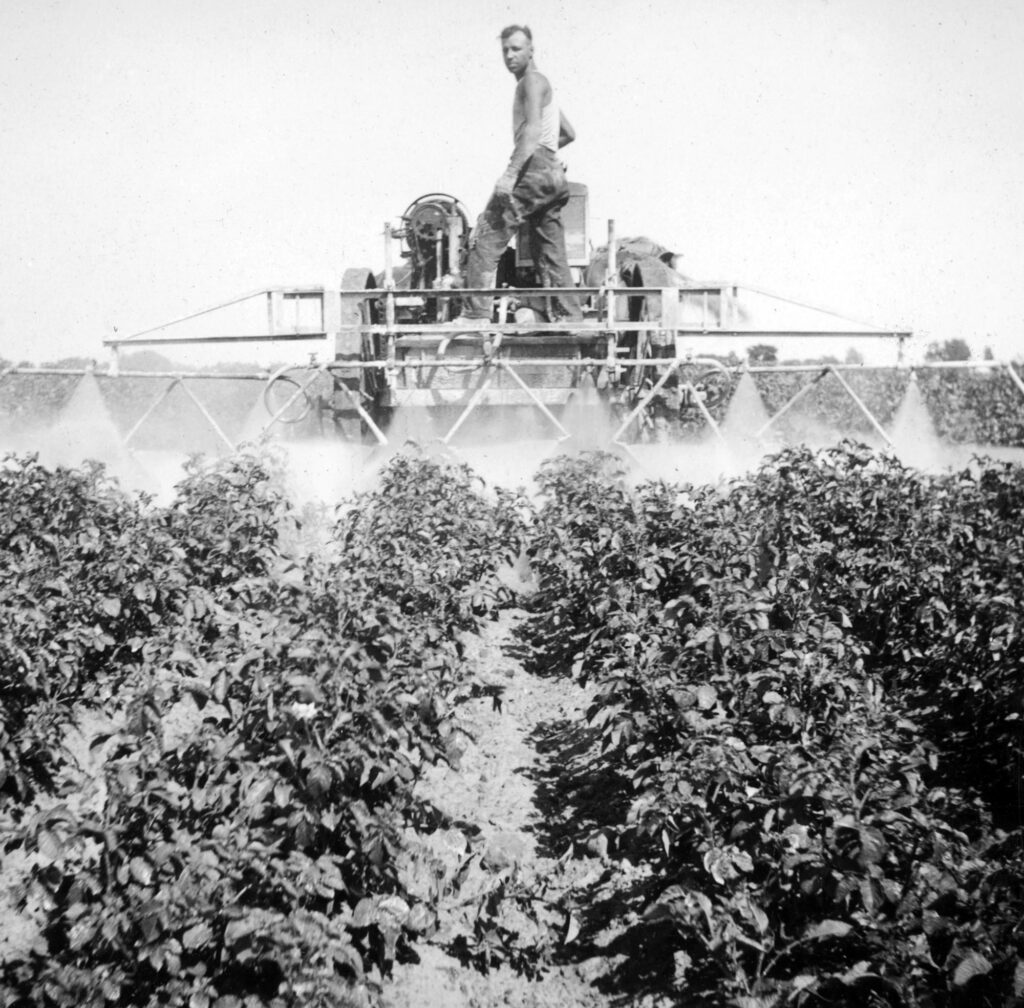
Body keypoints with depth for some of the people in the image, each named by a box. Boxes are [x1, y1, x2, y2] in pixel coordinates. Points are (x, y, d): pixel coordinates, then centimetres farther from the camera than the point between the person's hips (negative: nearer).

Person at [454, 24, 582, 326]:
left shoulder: (532, 80, -2)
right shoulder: (541, 86, 27)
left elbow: (533, 129, -20)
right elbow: (570, 134, 35)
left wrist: (510, 173, -29)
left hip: (534, 169, -10)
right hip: (553, 174, 10)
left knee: (485, 240, -13)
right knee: (551, 256, 10)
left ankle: (475, 315, -19)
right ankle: (570, 318, 8)